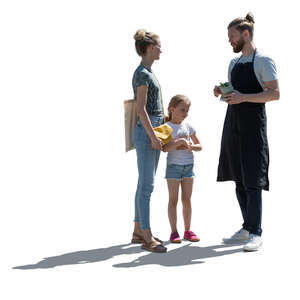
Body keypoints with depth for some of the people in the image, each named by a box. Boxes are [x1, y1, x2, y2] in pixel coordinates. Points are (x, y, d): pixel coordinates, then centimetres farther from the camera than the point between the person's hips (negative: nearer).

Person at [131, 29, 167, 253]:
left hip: (152, 131, 10)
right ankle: (147, 238, -5)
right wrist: (152, 136, -18)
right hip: (146, 133, -10)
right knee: (146, 186, -8)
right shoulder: (142, 74, -12)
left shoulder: (148, 72, 17)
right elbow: (141, 109, -18)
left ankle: (138, 231, 19)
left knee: (145, 185, 12)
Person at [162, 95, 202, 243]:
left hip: (188, 165, 4)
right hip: (173, 165, -4)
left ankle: (188, 231, 13)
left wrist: (191, 146, -9)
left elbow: (199, 145, 11)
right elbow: (165, 148, -17)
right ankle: (174, 231, 3)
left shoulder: (188, 126, 8)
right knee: (173, 200, -1)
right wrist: (179, 142, -28)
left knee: (187, 199, 6)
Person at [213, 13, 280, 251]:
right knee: (238, 179, 10)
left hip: (253, 125, -8)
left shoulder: (263, 61, -6)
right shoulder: (234, 63, 17)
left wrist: (244, 97, -21)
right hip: (233, 124, 8)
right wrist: (222, 93, 5)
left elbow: (275, 93, -13)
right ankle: (247, 228, 21)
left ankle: (256, 234, -3)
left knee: (252, 181, -8)